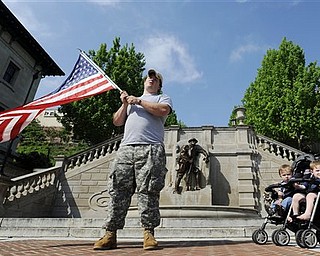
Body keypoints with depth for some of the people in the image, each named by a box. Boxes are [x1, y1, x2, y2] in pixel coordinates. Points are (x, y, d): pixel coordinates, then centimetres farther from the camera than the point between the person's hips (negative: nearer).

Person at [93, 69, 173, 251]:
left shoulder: (163, 98, 20)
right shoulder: (131, 101, 34)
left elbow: (163, 110, -5)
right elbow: (117, 122, 25)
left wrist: (139, 101, 2)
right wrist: (124, 104, 12)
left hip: (151, 149, -4)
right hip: (126, 148, 4)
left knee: (148, 191, -9)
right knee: (118, 191, -4)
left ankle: (149, 233, -2)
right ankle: (110, 234, -1)